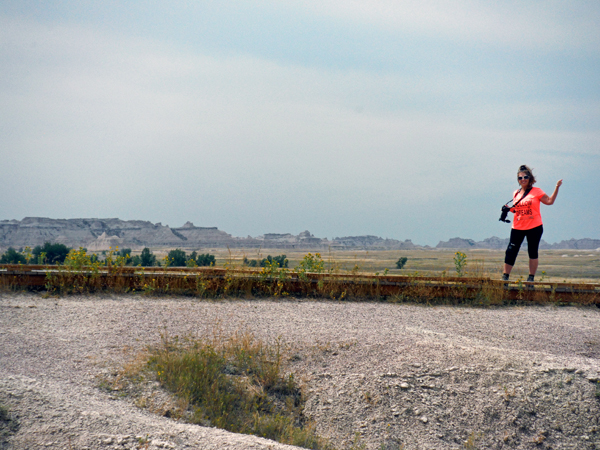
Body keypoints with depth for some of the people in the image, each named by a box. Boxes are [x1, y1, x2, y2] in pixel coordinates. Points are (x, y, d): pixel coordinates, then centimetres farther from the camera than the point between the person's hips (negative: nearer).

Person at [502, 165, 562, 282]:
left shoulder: (536, 191, -1)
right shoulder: (516, 193, 11)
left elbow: (550, 201, -2)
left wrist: (557, 187, -7)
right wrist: (508, 209, 1)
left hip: (534, 228, -3)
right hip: (517, 228, 3)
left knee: (533, 252, 4)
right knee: (511, 251, -1)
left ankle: (531, 277, 13)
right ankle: (505, 276, 5)